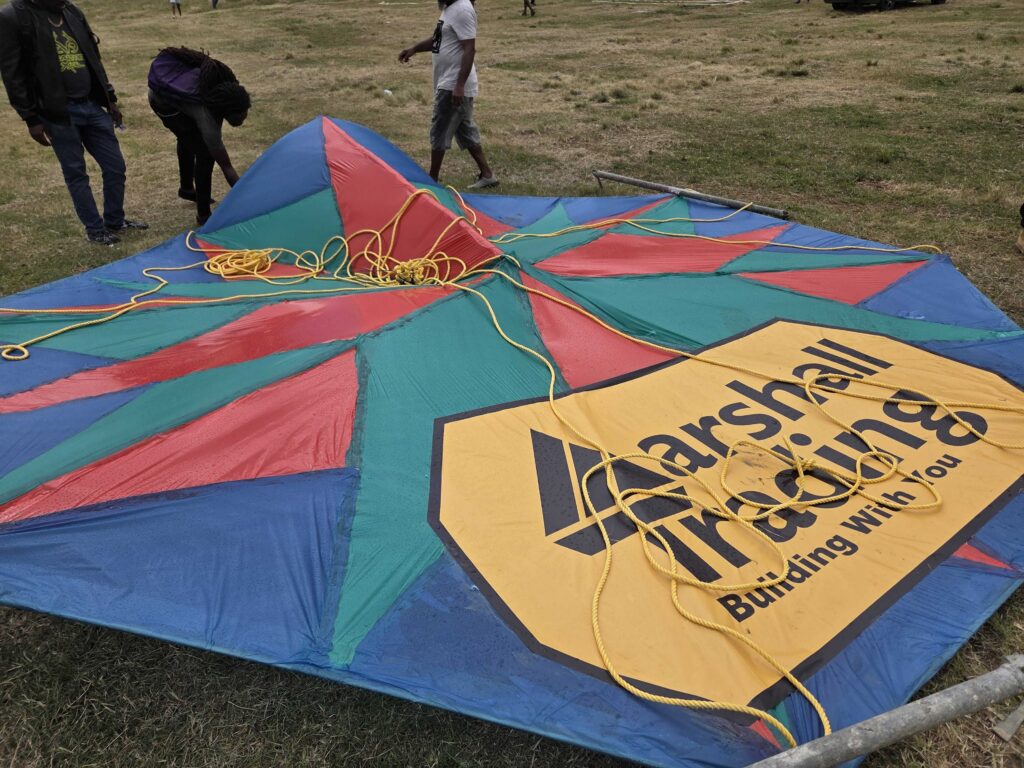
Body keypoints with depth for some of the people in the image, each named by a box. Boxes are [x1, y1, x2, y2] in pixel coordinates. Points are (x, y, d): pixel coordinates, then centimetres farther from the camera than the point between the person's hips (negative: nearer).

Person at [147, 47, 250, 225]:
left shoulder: (229, 88, -29)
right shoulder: (206, 115, -42)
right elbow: (226, 167, -40)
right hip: (165, 103, -8)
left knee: (188, 138, 29)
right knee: (204, 152, -17)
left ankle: (186, 188, 55)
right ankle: (203, 214, -5)